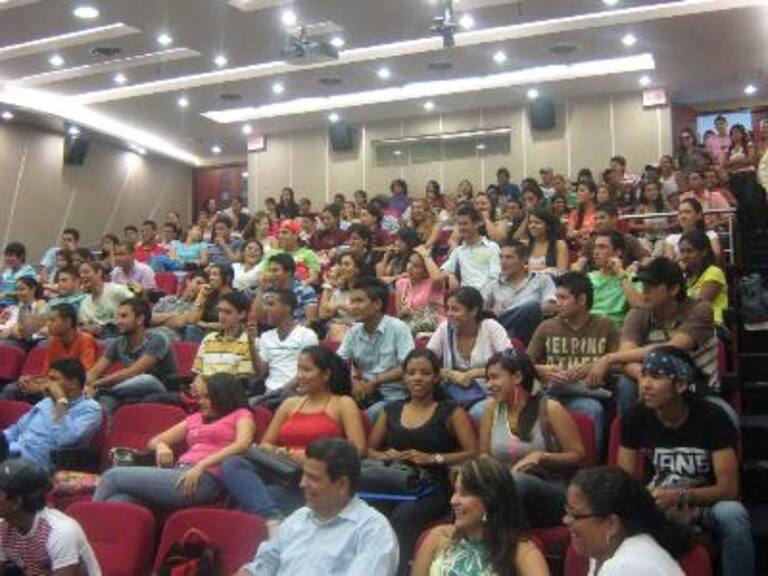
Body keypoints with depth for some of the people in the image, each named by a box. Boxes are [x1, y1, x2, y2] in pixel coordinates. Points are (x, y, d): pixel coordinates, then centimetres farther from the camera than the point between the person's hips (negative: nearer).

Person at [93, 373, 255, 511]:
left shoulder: (241, 415, 12)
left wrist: (201, 465, -19)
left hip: (203, 480, -6)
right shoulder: (195, 418, 30)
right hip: (180, 475, 6)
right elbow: (154, 441, 28)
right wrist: (161, 446, 4)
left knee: (112, 476, -12)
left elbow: (242, 445, -9)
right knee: (117, 502, -23)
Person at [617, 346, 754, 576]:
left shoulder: (712, 417, -18)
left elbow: (729, 488, -20)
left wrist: (679, 496, -35)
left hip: (705, 503, -1)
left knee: (733, 514, -35)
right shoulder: (634, 417, -11)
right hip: (654, 503, 2)